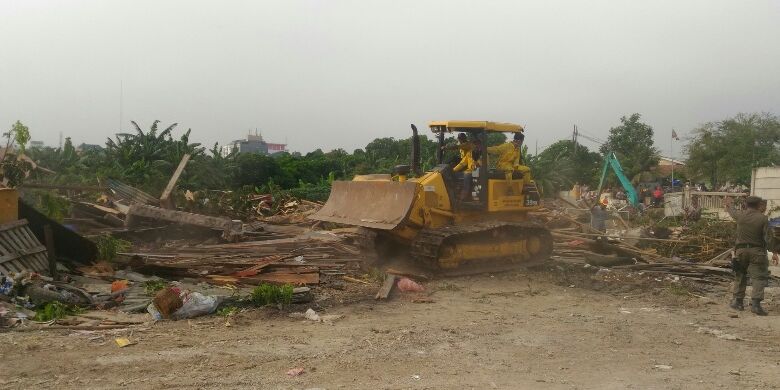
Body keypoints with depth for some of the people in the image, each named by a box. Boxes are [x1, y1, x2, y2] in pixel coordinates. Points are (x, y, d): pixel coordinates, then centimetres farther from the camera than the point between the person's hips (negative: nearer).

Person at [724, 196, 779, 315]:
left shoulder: (740, 215, -1)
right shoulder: (762, 218, -8)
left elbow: (732, 211, 23)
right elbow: (768, 237, -9)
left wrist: (729, 204, 44)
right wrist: (774, 252, -1)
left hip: (741, 250, 3)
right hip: (757, 252, -3)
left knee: (740, 276, 16)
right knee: (758, 278, 0)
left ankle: (738, 302, 20)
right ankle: (755, 303, -11)